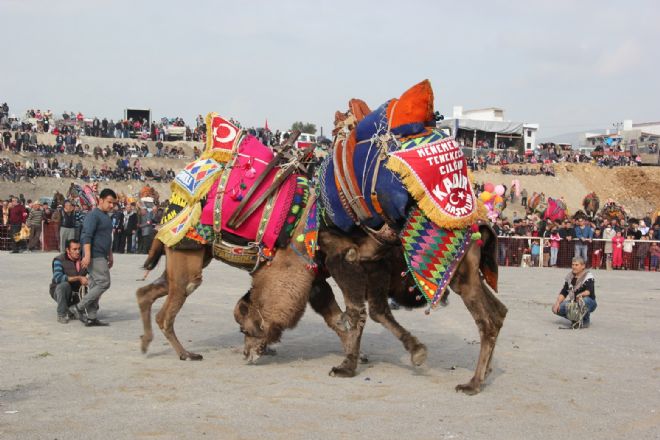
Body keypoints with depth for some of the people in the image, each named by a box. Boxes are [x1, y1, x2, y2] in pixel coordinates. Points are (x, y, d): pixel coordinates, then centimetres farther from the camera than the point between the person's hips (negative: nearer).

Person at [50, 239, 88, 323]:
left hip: (77, 292, 5)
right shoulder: (59, 260, -17)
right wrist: (79, 278, -35)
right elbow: (58, 278, -33)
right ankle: (61, 315, -19)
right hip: (59, 292, -5)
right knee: (64, 285, -36)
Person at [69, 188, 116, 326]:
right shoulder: (93, 215, -11)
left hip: (101, 257, 10)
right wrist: (87, 255, -27)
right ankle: (78, 307, -8)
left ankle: (91, 317, 9)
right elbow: (86, 236, -20)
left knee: (95, 286, 8)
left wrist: (110, 255, 29)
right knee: (104, 283, -13)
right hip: (95, 256, -10)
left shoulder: (106, 216, 19)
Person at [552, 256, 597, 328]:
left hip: (589, 303, -5)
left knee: (585, 300, -41)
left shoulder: (588, 276, -12)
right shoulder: (569, 276, 7)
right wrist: (557, 303, -10)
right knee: (556, 309, -16)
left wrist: (581, 294, -51)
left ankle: (586, 320, -11)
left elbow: (589, 291, -30)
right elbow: (563, 292, 6)